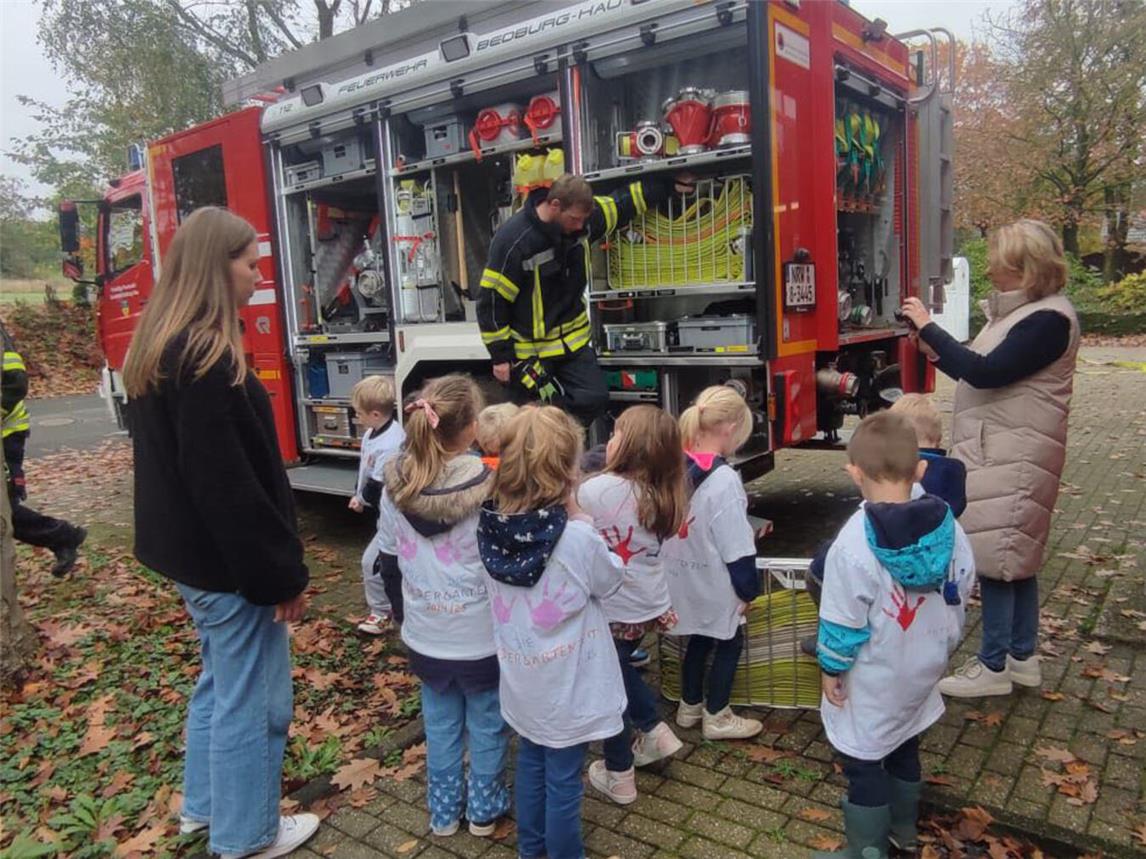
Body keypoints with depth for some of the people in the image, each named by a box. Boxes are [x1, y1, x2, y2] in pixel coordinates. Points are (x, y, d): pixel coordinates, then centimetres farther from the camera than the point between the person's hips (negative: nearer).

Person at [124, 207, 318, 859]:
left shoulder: (162, 346, 8)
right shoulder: (206, 357, -23)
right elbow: (227, 484, -25)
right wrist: (282, 572, -18)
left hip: (189, 551, 10)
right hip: (229, 560, -10)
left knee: (221, 680, 25)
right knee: (252, 699, 7)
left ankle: (205, 805, 41)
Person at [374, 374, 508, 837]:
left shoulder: (395, 487, -11)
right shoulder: (487, 489, -25)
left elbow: (388, 558, 3)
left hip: (424, 636, 4)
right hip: (482, 637, -3)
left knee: (440, 725, 22)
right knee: (487, 727, 19)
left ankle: (444, 811, 39)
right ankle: (484, 809, 37)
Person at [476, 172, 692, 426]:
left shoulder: (582, 217, -7)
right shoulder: (513, 240, -25)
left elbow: (624, 203, 11)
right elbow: (491, 300, -19)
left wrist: (671, 184, 11)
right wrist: (500, 356, -15)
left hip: (573, 340, 6)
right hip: (529, 350, -6)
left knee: (594, 398, -1)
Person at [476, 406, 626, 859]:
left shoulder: (491, 527, -13)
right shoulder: (577, 538, -29)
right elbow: (611, 580, -9)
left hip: (521, 679, 6)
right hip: (566, 687, -6)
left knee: (530, 764, 26)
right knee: (563, 780, 13)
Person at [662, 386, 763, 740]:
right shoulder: (723, 479, -26)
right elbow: (737, 548, -20)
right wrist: (748, 589, -7)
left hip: (682, 577, 6)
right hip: (713, 583, -6)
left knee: (699, 639, 24)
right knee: (729, 643, 16)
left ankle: (689, 706, 38)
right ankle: (717, 718, 27)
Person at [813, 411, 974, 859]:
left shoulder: (854, 542, -28)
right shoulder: (948, 527, -11)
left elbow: (843, 618, -20)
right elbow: (959, 595, 2)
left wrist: (831, 668, -4)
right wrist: (942, 648, 18)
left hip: (872, 682, -7)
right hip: (921, 671, 7)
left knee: (865, 765, 11)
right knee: (905, 749, 27)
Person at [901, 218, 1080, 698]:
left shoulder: (1048, 319, -17)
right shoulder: (1023, 310, 13)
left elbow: (987, 373, -25)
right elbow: (987, 377, 17)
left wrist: (929, 327, -19)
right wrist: (938, 355, 5)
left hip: (1012, 457, -10)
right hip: (1000, 453, 10)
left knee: (994, 557, -4)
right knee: (1014, 554, 16)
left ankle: (993, 667, 8)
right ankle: (1022, 657, 28)